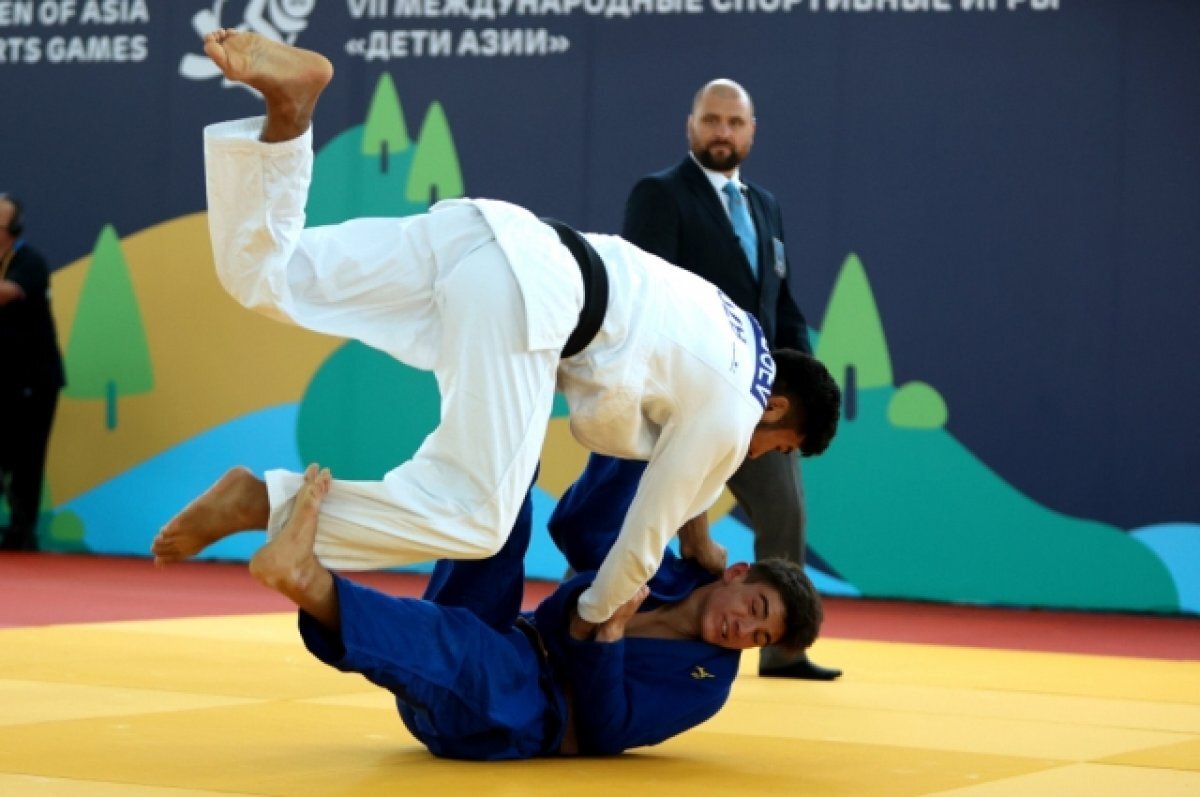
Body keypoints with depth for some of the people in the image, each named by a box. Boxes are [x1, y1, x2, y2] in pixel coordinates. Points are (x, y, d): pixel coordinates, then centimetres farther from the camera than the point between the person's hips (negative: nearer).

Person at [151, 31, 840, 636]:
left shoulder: (724, 324, 32)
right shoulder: (730, 412, 9)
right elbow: (646, 532, 14)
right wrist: (595, 620, 29)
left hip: (486, 229, 8)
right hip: (523, 286, -8)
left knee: (261, 274, 7)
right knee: (471, 519, -8)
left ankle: (291, 101, -17)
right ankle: (267, 503, -21)